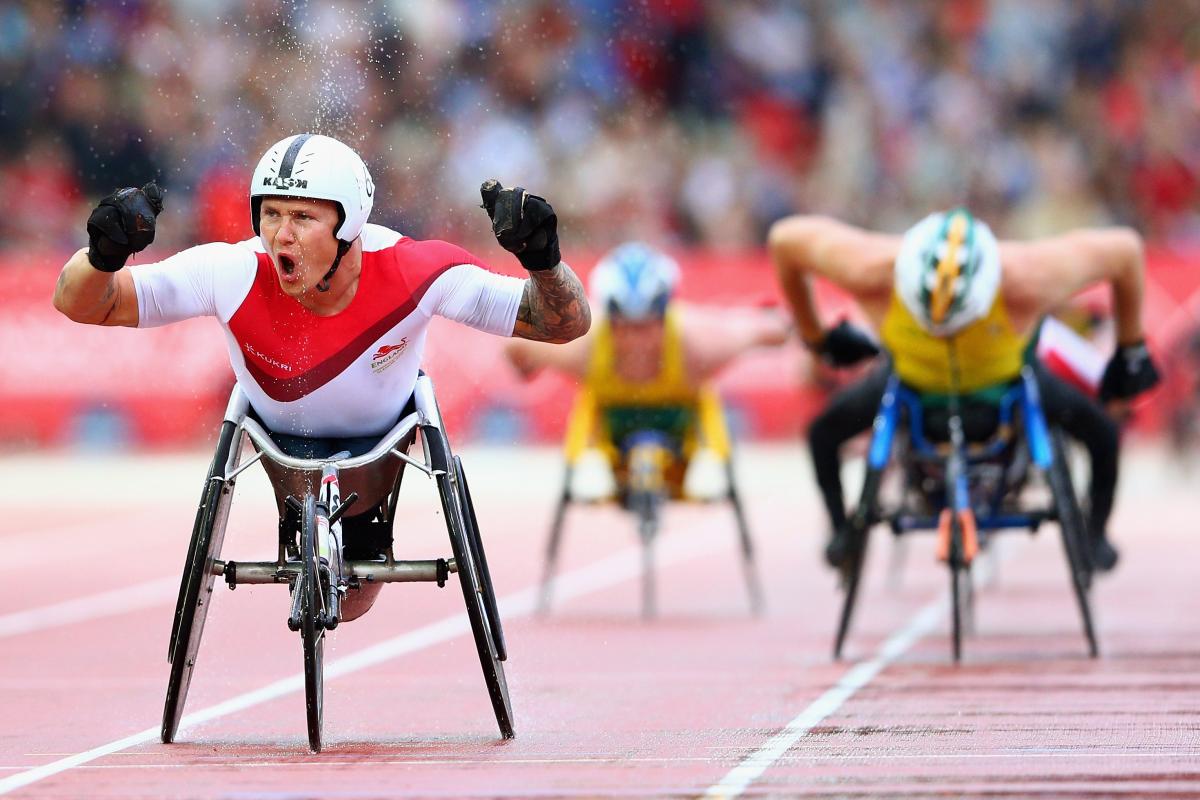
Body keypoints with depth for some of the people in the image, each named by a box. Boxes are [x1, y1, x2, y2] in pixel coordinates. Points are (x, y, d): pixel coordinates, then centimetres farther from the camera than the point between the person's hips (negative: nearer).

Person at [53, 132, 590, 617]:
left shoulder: (410, 273, -37)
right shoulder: (235, 274, -37)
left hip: (380, 434, 0)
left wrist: (542, 260, -54)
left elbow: (566, 325, -32)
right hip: (282, 434, 0)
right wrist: (104, 255, -56)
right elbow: (80, 304, -33)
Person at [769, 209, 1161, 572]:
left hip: (1006, 377, -1)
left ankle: (1095, 534, 23)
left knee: (1100, 433, -8)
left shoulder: (1027, 280, -46)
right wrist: (815, 337, -10)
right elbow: (786, 238, -26)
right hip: (912, 376, 1)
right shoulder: (869, 271, -45)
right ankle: (842, 531, 26)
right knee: (826, 432, -4)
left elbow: (1124, 249, -30)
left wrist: (1132, 349, -14)